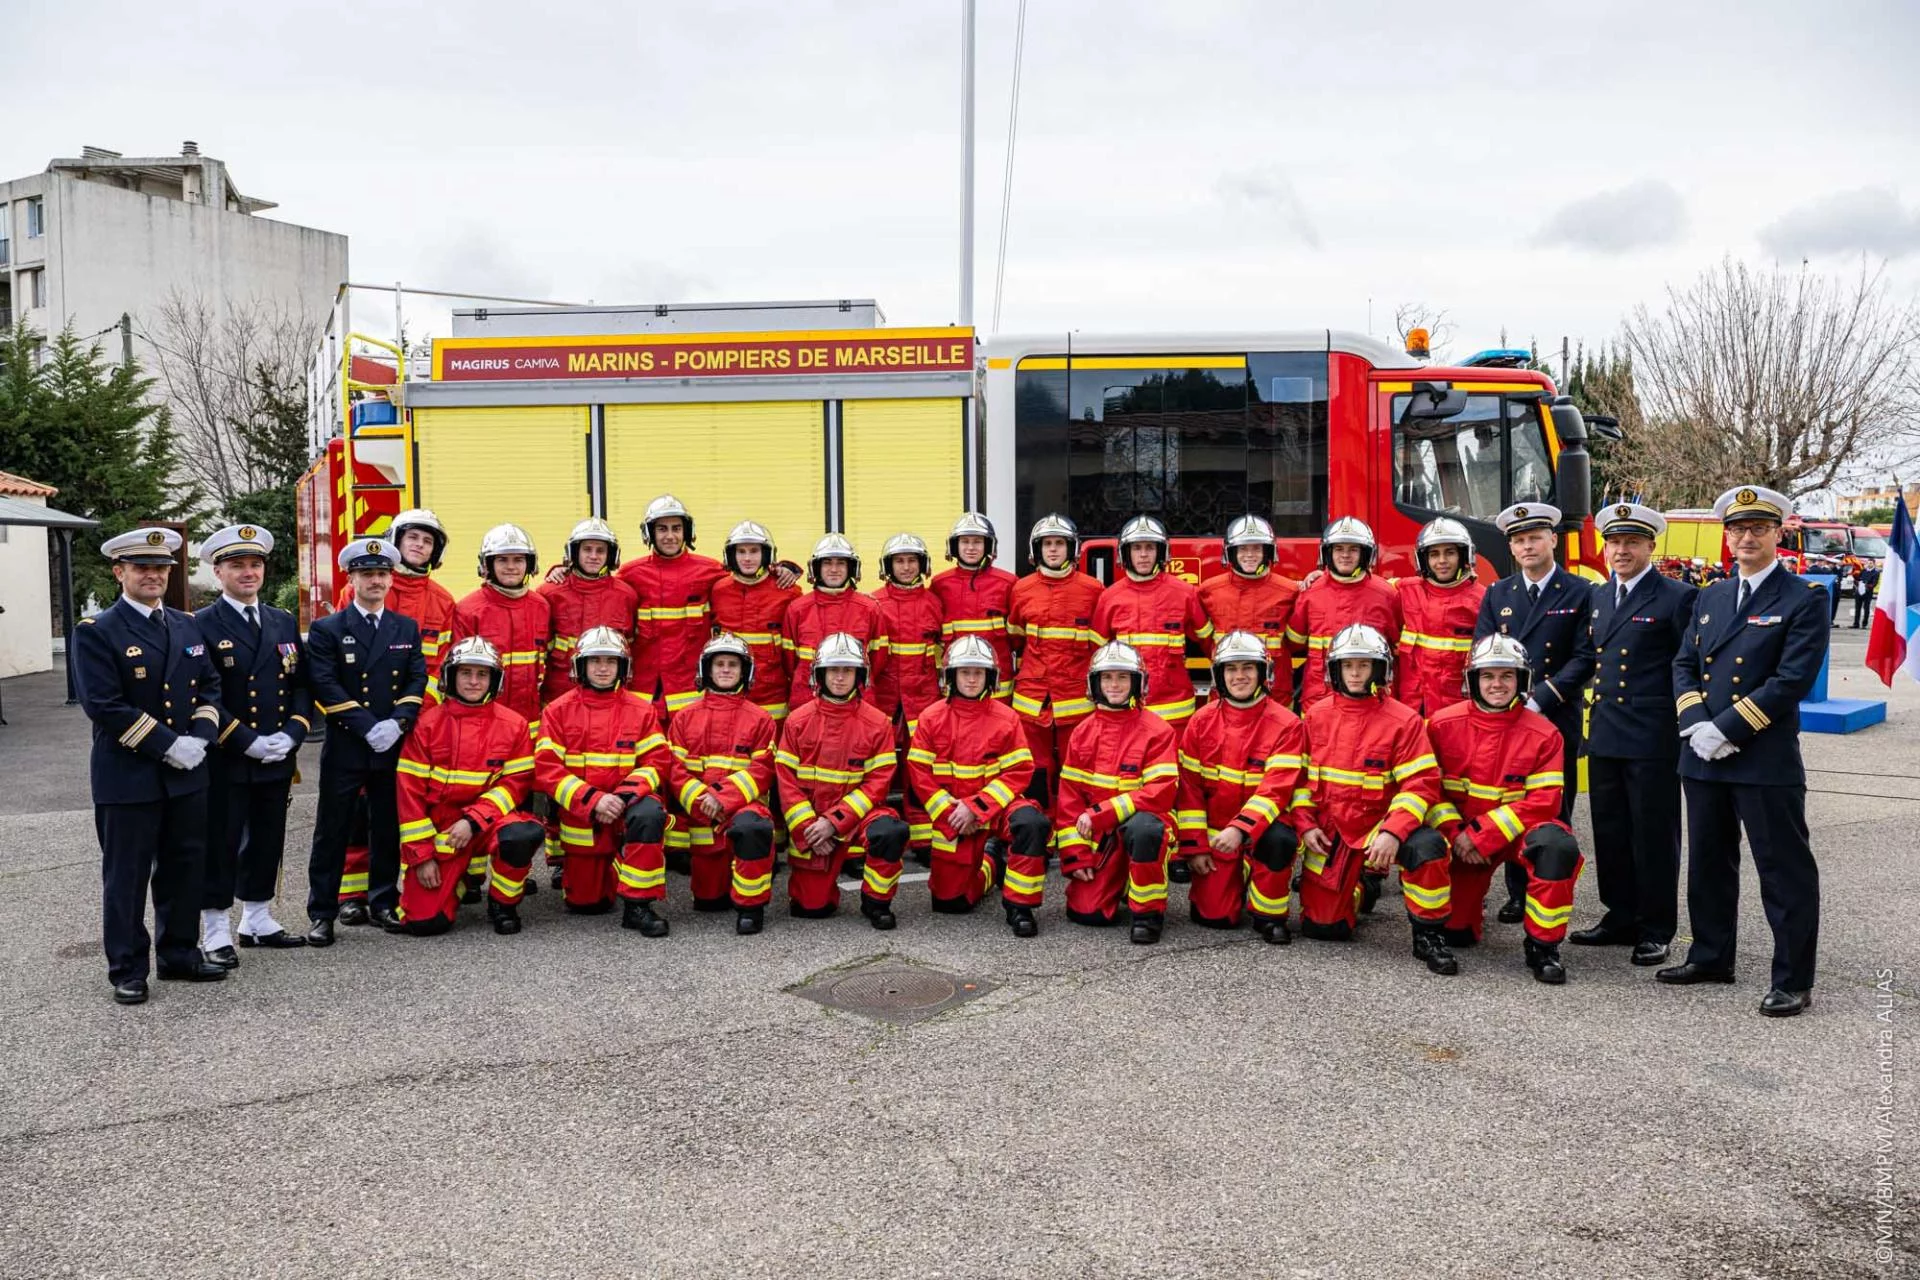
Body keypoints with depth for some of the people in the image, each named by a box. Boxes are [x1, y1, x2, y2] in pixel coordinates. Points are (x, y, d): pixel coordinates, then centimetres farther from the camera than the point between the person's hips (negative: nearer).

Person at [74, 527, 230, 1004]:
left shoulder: (189, 625, 10)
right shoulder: (96, 631, -8)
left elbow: (210, 687, 12)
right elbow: (104, 705, -16)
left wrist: (200, 737, -6)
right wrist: (167, 746, -17)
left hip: (187, 775, 6)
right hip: (127, 777, -5)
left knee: (185, 869, 13)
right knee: (126, 876, 4)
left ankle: (180, 955, 27)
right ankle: (128, 970, 15)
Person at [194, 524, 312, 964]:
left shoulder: (285, 623, 11)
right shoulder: (201, 627, -6)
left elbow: (302, 685, 10)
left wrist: (291, 734, -6)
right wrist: (248, 742, -17)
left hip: (277, 759, 5)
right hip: (224, 761, -5)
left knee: (267, 843, 14)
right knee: (220, 846, 2)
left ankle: (257, 922, 27)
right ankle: (216, 934, 12)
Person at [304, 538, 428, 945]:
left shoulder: (408, 628, 12)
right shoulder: (326, 630, 1)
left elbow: (418, 680, 5)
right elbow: (326, 687, -9)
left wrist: (398, 721, -12)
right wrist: (369, 728, -16)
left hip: (394, 747, 3)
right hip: (344, 748, -3)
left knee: (388, 829, 10)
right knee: (332, 831, 2)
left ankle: (383, 903, 23)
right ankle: (322, 914, 9)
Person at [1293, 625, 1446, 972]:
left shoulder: (1403, 720, -8)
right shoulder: (1315, 715, 3)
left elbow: (1421, 784, -13)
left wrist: (1393, 832, -26)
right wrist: (1306, 825, -6)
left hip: (1378, 825, -3)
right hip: (1329, 832, 3)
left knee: (1427, 848, -35)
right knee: (1320, 927, 1)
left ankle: (1428, 935, -12)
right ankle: (1355, 886, 36)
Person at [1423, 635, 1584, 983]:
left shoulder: (1543, 733, -8)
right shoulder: (1442, 724, -5)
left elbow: (1542, 802, -13)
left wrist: (1482, 836, -20)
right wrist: (1455, 833, -17)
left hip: (1515, 832, -2)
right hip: (1457, 835, 2)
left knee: (1559, 845, -33)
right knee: (1421, 845, -27)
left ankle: (1542, 945, -12)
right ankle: (1470, 906, 13)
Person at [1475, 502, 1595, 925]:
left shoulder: (1580, 593, 1)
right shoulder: (1497, 594, 11)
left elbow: (1585, 658, -6)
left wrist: (1539, 699, -14)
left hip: (1557, 719, -3)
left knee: (1554, 811, 3)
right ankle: (1517, 894, 14)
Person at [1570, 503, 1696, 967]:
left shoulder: (1676, 598, -6)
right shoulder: (1597, 596, 14)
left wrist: (1687, 724, -11)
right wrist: (1594, 719, 14)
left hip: (1653, 741, -6)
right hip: (1604, 737, 7)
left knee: (1654, 836, 2)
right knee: (1610, 833, 12)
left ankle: (1655, 930, 12)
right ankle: (1621, 917, 24)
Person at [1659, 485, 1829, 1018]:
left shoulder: (1803, 602, -6)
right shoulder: (1710, 597, 13)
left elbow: (1792, 680, -15)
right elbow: (1684, 664, 10)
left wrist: (1726, 730, -17)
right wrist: (1695, 724, -7)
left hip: (1766, 760, -6)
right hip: (1703, 758, 6)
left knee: (1785, 871, 1)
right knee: (1708, 863, 17)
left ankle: (1793, 982, 10)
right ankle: (1711, 957, 31)